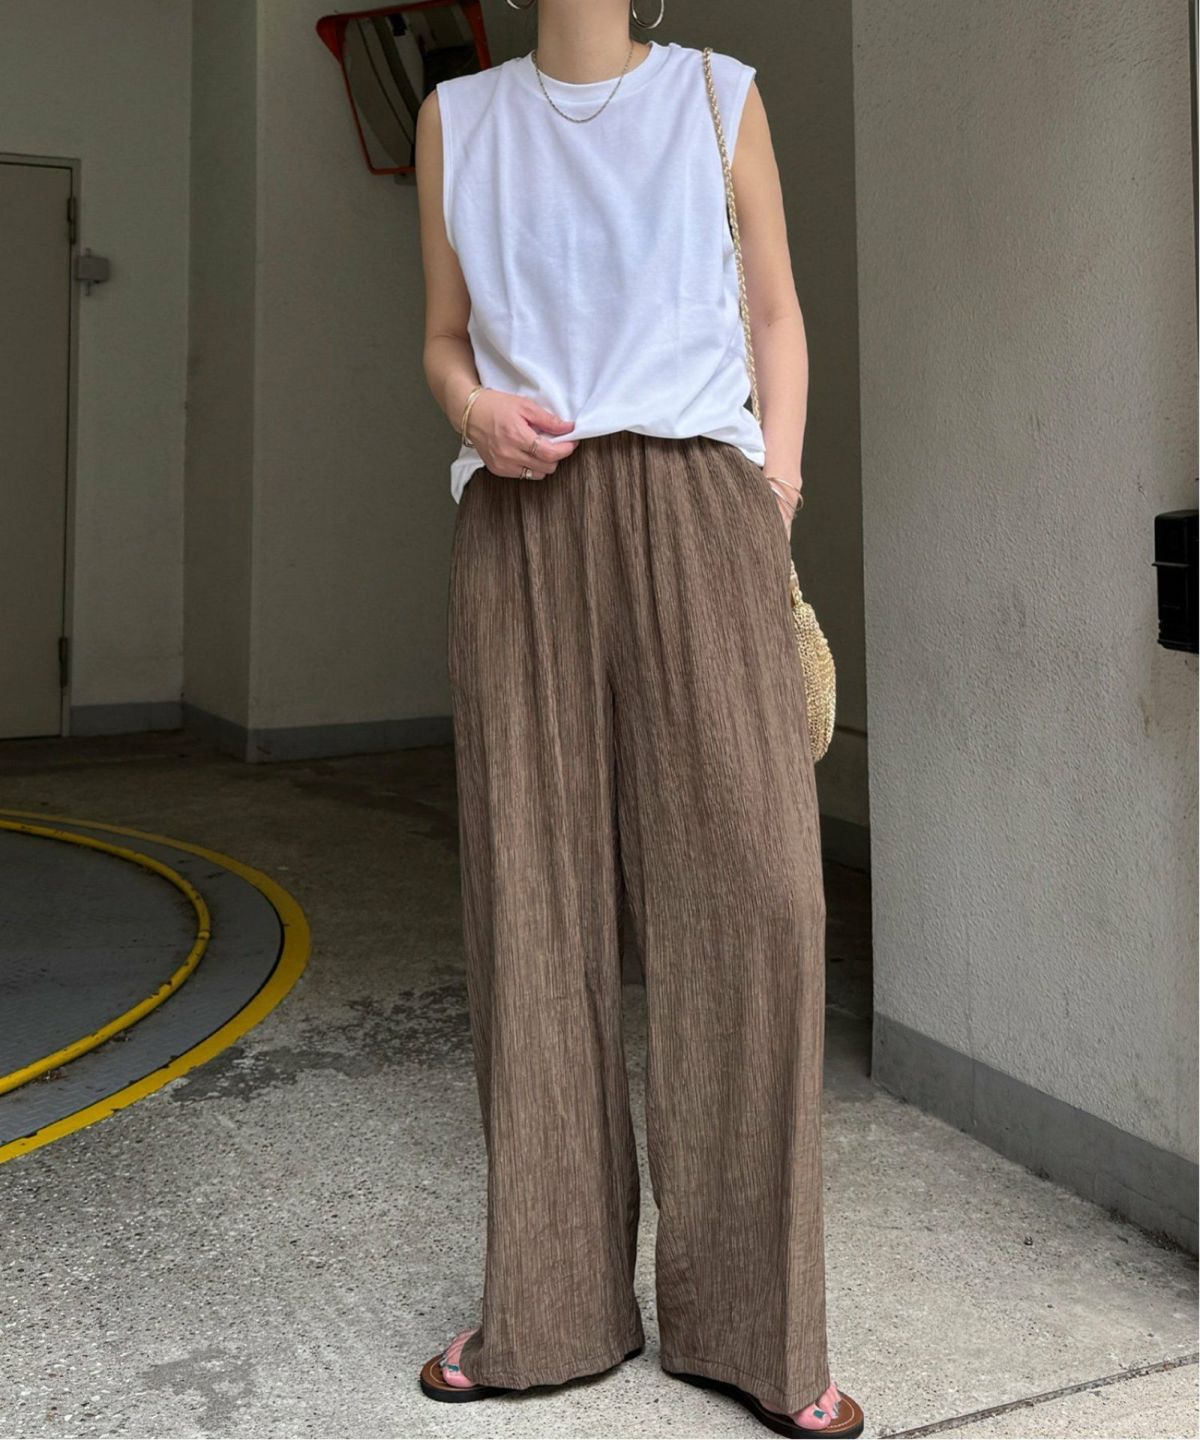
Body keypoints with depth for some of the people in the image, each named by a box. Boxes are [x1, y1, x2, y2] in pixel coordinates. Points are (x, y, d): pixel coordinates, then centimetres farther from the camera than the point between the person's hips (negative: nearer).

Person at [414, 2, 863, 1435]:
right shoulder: (460, 118, 18)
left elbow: (776, 313, 16)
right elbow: (446, 335, 20)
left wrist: (778, 476, 1)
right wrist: (474, 408, -3)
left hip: (691, 502, -1)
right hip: (521, 521, 2)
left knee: (751, 885, -11)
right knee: (534, 899, -1)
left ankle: (751, 1325, 2)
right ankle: (552, 1307, 12)